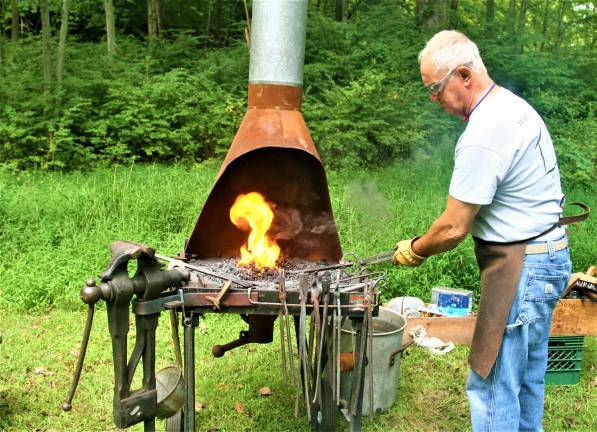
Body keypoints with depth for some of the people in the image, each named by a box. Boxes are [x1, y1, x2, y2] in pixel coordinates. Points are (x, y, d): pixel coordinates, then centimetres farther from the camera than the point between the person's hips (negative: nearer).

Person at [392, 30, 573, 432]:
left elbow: (453, 229, -20)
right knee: (526, 375, 23)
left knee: (493, 385, -1)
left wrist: (415, 250, -2)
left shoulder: (484, 135, -24)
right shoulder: (513, 105, 9)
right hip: (548, 253, 11)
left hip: (522, 269, -11)